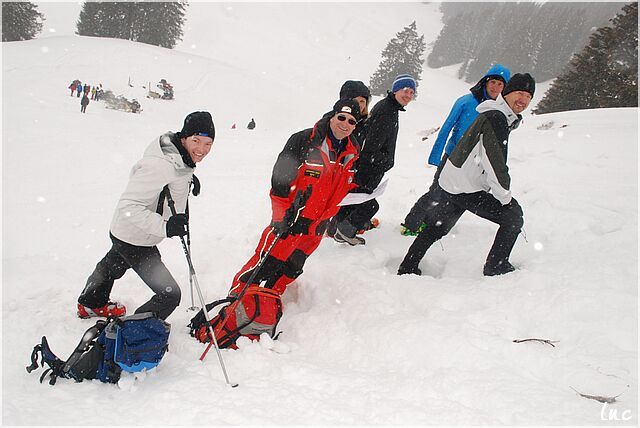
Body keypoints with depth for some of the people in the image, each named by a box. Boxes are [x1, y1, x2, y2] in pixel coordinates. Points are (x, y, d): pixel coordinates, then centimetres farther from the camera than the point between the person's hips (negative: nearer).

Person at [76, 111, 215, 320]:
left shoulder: (181, 157, -8)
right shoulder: (159, 165, -37)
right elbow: (129, 206, -38)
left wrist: (187, 179, 2)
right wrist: (165, 226, -47)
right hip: (134, 239, -10)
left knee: (113, 266, 36)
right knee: (169, 294, -11)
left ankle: (91, 304, 65)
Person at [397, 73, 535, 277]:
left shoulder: (504, 118, 15)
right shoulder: (495, 118, -18)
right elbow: (495, 163, -23)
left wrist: (502, 193, 20)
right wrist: (506, 197, -14)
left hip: (450, 183, 10)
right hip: (467, 190, -10)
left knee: (437, 226, 23)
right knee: (513, 217, -3)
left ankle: (407, 268, 31)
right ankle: (496, 267, 5)